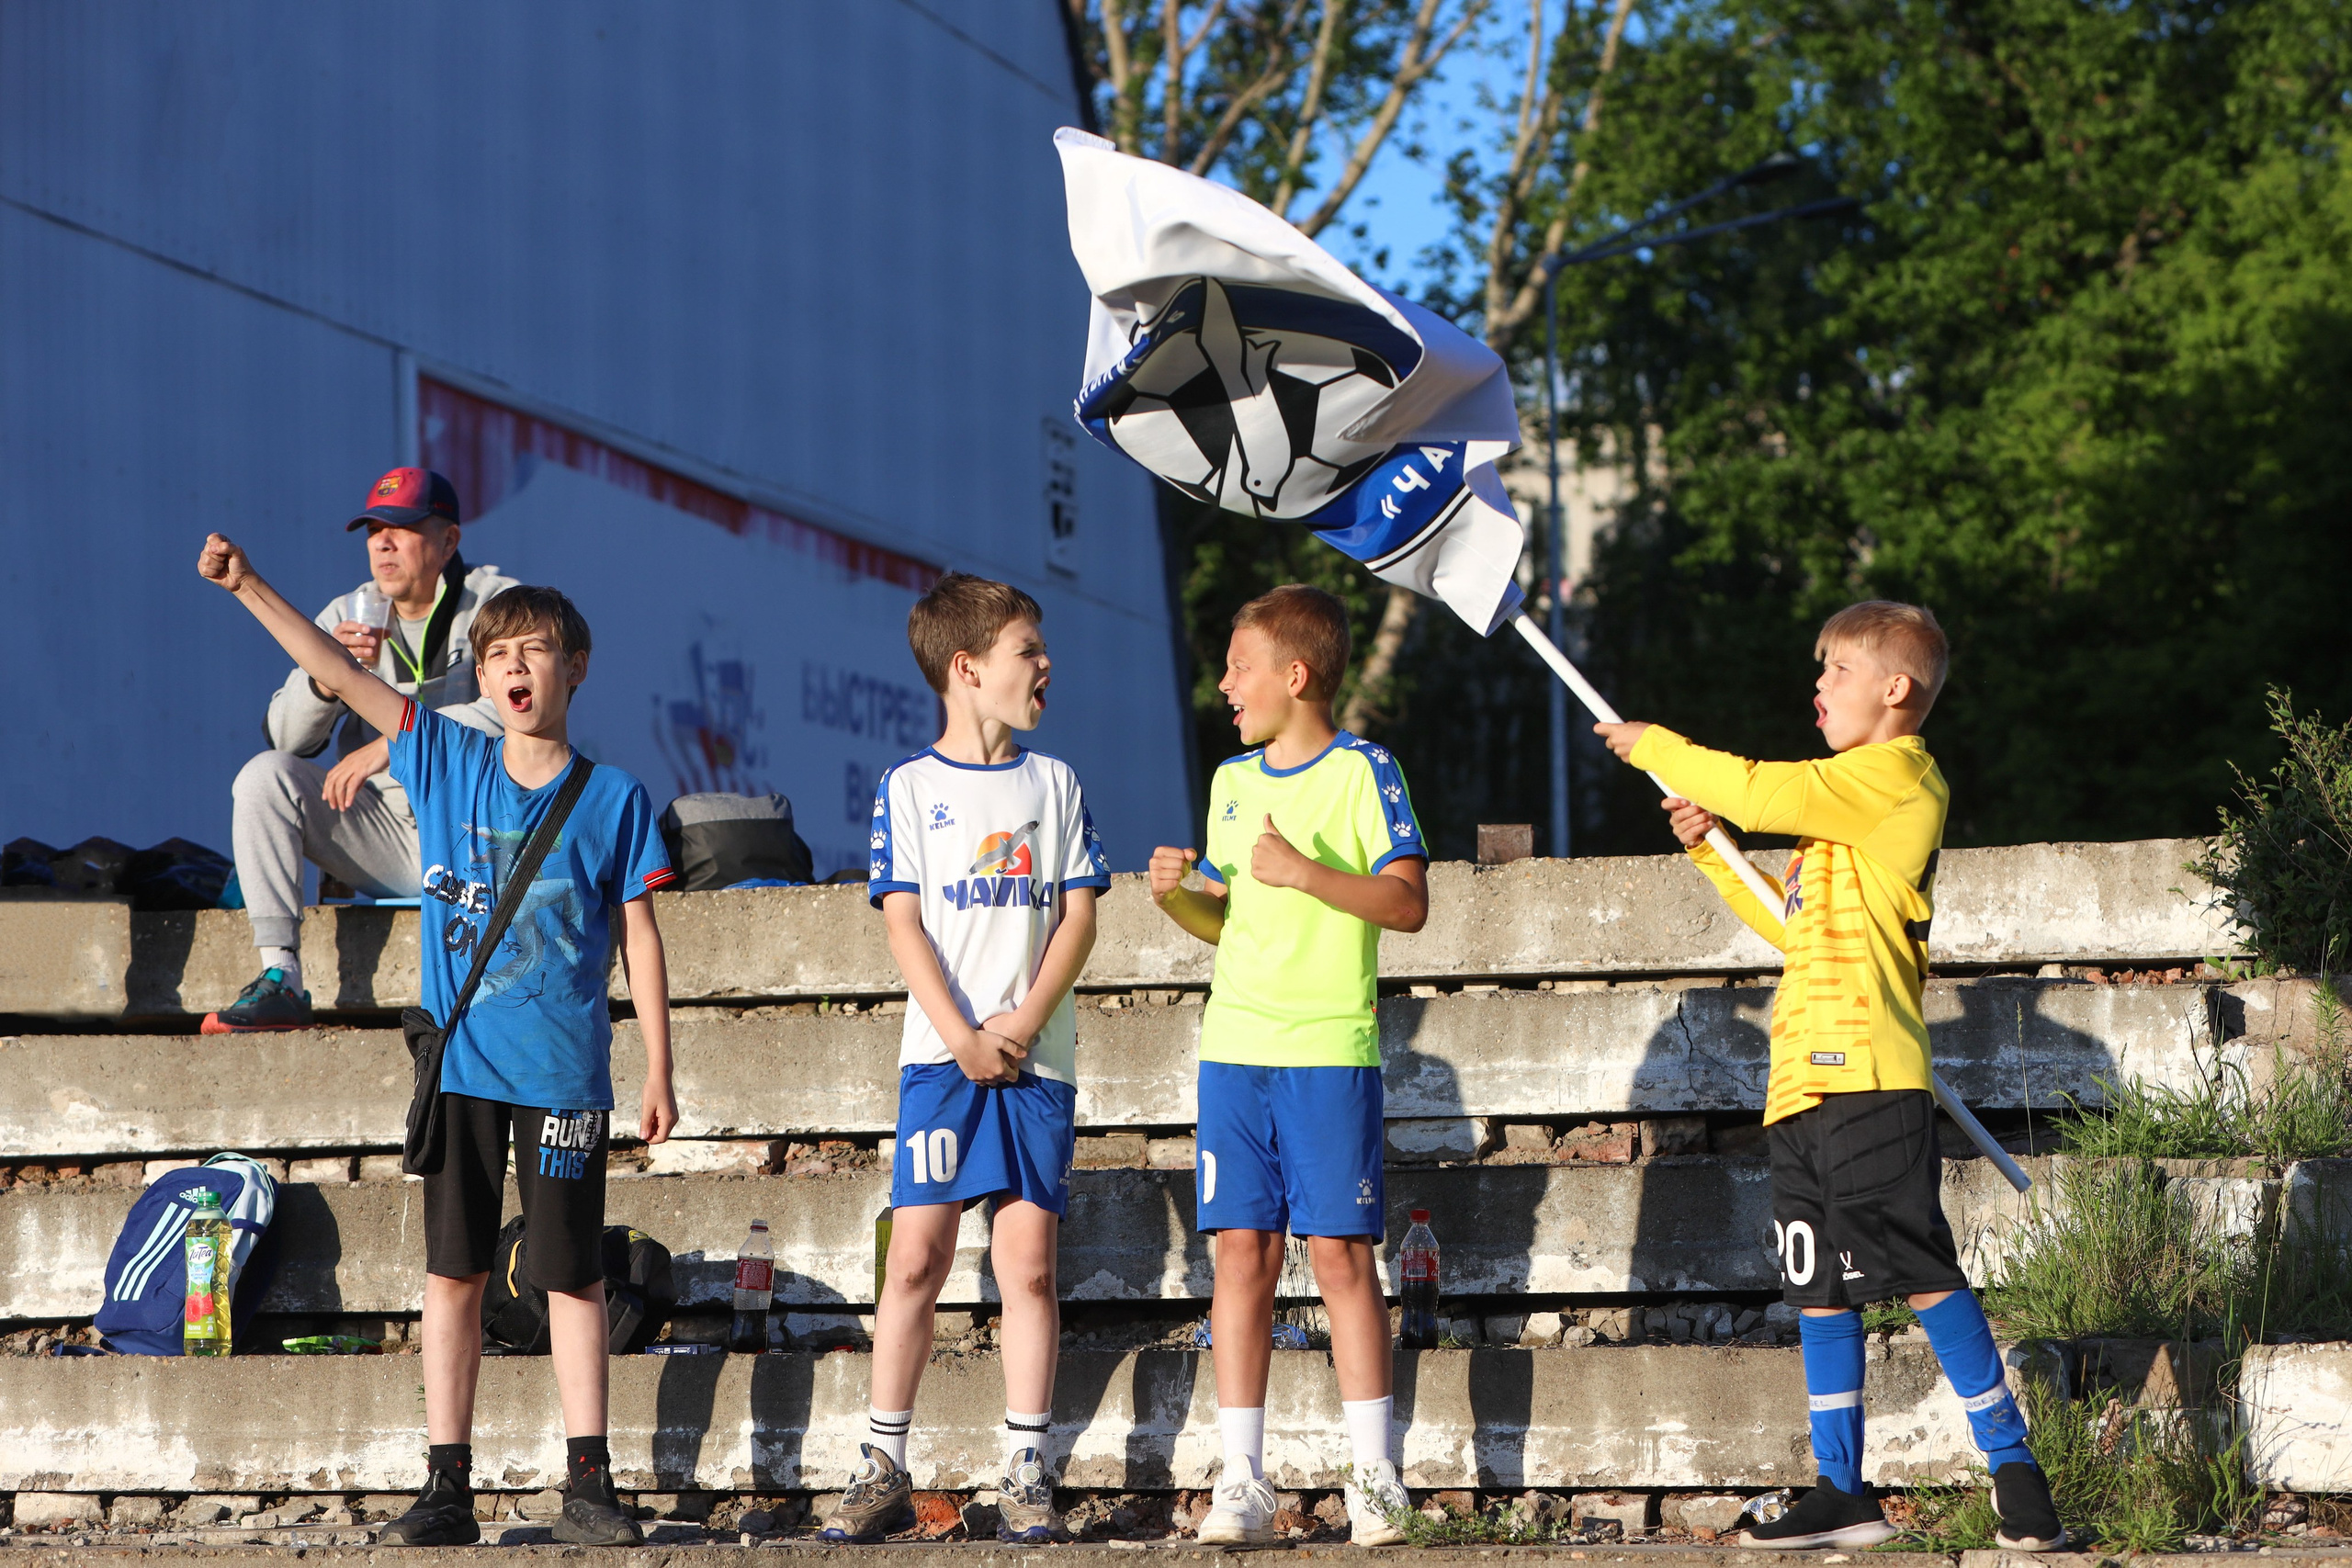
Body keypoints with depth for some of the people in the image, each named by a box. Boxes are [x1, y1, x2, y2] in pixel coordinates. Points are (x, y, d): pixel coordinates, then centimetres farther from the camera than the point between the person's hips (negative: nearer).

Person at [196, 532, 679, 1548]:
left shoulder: (614, 799, 0)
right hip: (461, 1064, 2)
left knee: (572, 1276, 2)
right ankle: (448, 1490, 8)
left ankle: (588, 1487, 6)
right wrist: (248, 586, -4)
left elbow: (640, 938, 2)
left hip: (564, 1072, -2)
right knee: (453, 1273, 4)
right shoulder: (447, 762, 6)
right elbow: (337, 675, 3)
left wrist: (659, 1073, 0)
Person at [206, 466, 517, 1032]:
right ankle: (279, 980, -21)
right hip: (384, 842, 4)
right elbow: (286, 739, 2)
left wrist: (395, 743, -26)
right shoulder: (348, 617, 10)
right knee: (264, 776, -15)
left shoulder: (498, 604, -3)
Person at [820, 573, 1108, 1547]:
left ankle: (1026, 1474, 3)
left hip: (1035, 1056, 2)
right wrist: (962, 1037, -12)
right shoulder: (909, 788, 4)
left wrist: (1024, 1023, -9)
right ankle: (883, 1467, 3)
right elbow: (904, 925, -2)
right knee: (916, 1255, -4)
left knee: (1029, 1258, -1)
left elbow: (1079, 917, 5)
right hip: (941, 1053, -2)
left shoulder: (1054, 784, 11)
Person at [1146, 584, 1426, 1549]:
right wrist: (1177, 894, 2)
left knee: (1341, 1252, -5)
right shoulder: (1233, 781, 16)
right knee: (1242, 1251, 1)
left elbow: (1408, 902, -9)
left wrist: (1306, 871, -19)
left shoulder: (1361, 770, -3)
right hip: (1235, 1046, 5)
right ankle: (1242, 1481, 2)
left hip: (1330, 1051, -5)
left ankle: (1372, 1478, 2)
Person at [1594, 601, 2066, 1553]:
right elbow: (1792, 922, 30)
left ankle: (2014, 1468, -7)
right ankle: (1842, 1491, 12)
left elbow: (1759, 792, -14)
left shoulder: (1896, 774, -5)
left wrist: (1656, 748, 0)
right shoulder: (1852, 798, 25)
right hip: (1807, 1080, 10)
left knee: (1921, 1272, -11)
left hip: (1867, 1074, -10)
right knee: (1819, 1289, 8)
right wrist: (1710, 852, 20)